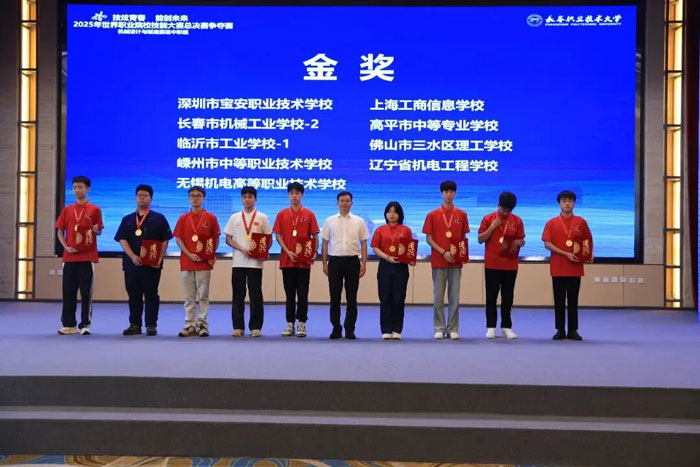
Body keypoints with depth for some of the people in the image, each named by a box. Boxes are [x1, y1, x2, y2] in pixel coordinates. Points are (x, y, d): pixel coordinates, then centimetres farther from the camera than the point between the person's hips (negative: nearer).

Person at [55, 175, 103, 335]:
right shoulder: (67, 210, 10)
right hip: (70, 256, 3)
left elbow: (99, 231, 6)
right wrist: (66, 246, -4)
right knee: (68, 291, 5)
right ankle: (68, 324, 12)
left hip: (88, 257, -3)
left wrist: (96, 230, -17)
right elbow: (59, 231, 11)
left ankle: (85, 324, 3)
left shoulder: (94, 210, 3)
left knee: (86, 292, -2)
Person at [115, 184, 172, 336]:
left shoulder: (159, 218, 6)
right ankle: (135, 325, 13)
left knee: (151, 294, 0)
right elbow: (122, 239, 3)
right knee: (133, 294, 6)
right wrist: (132, 256, -12)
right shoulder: (127, 219, 12)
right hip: (131, 262, 3)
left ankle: (151, 325, 5)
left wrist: (160, 258, -11)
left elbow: (165, 240, 2)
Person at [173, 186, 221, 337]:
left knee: (203, 296, 1)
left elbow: (216, 239, 5)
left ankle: (202, 325, 5)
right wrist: (189, 254, -9)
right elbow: (178, 239, 4)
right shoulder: (183, 218, 8)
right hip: (186, 261, 2)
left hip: (204, 262, -2)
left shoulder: (210, 218, 2)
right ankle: (190, 326, 10)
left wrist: (212, 256, -7)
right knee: (189, 296, 5)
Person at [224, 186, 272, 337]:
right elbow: (228, 239, 5)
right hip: (238, 261, 1)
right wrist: (242, 249, -10)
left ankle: (255, 327, 6)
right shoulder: (235, 217, 8)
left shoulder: (262, 217, 5)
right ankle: (238, 326, 10)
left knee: (256, 295, 0)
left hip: (255, 262, -1)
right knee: (238, 295, 4)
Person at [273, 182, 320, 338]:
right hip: (287, 259, 1)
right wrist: (288, 252, -11)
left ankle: (301, 323, 7)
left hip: (304, 260, -1)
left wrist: (313, 253, -12)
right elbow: (278, 236, 2)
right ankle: (290, 324, 12)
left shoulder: (309, 215, 3)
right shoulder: (282, 214, 6)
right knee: (290, 294, 7)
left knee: (302, 294, 1)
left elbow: (314, 236, 3)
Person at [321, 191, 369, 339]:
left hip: (352, 261, 0)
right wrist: (324, 263, 2)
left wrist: (364, 264, -2)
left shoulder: (359, 222, 5)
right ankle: (336, 329, 12)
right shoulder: (330, 221, 6)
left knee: (352, 299, 4)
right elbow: (325, 243, 7)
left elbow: (363, 244, 5)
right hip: (335, 261, 0)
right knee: (335, 298, 4)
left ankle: (350, 330, 11)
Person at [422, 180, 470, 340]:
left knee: (454, 296, 4)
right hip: (438, 261, -1)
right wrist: (443, 252, -12)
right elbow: (429, 239, 1)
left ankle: (453, 329, 10)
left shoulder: (461, 215, 7)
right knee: (438, 296, 1)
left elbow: (463, 237, 12)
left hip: (456, 261, 1)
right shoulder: (432, 215, 2)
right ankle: (439, 328, 9)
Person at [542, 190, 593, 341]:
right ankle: (560, 330, 9)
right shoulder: (551, 223, 1)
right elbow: (547, 244, -6)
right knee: (559, 300, 3)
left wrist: (589, 254, -3)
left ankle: (573, 330, 11)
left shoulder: (581, 222, 5)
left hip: (575, 267, 1)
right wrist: (566, 254, -15)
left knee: (573, 300, 6)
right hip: (558, 268, -1)